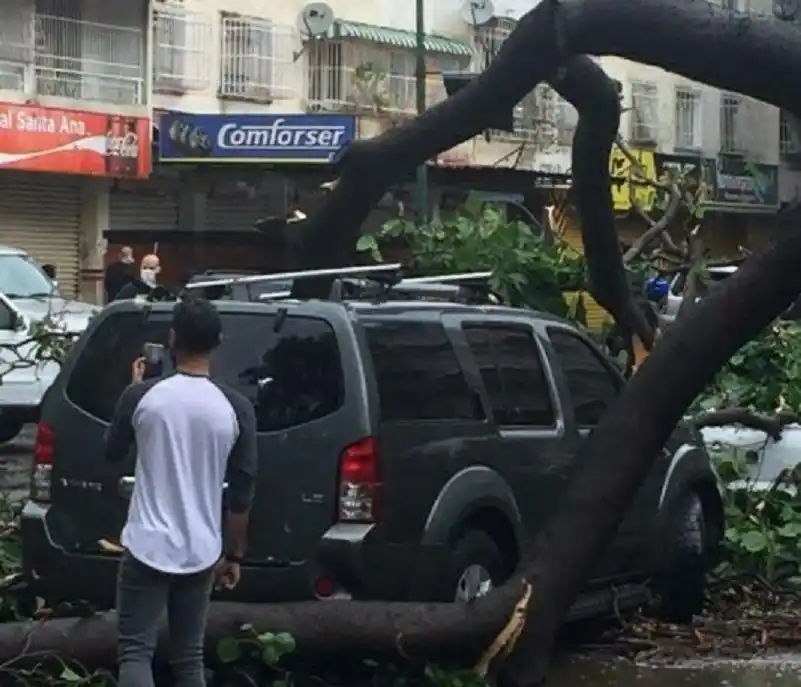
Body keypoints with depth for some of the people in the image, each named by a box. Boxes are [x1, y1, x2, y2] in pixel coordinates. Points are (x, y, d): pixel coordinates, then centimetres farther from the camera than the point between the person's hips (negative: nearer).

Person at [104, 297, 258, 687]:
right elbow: (241, 494, 0)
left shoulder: (142, 396, -8)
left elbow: (113, 454, 11)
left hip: (147, 549, -2)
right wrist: (233, 556, 12)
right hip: (201, 554, 2)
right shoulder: (236, 408, -5)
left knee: (135, 653, 1)